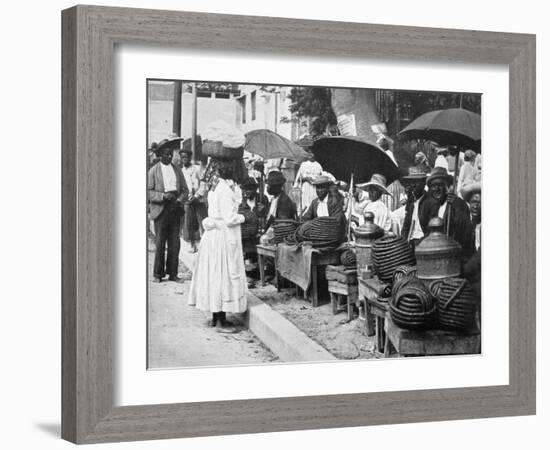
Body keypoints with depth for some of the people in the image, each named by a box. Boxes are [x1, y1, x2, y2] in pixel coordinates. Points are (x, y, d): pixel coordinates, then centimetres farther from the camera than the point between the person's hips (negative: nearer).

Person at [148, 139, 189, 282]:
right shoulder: (153, 171, 2)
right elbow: (148, 192, -4)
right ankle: (158, 274, 6)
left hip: (175, 210, 4)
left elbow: (185, 190, 14)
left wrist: (179, 200, -7)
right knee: (160, 244, -2)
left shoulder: (177, 170, 14)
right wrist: (163, 196, -18)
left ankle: (172, 273, 10)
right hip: (161, 210, -4)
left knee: (175, 243, 3)